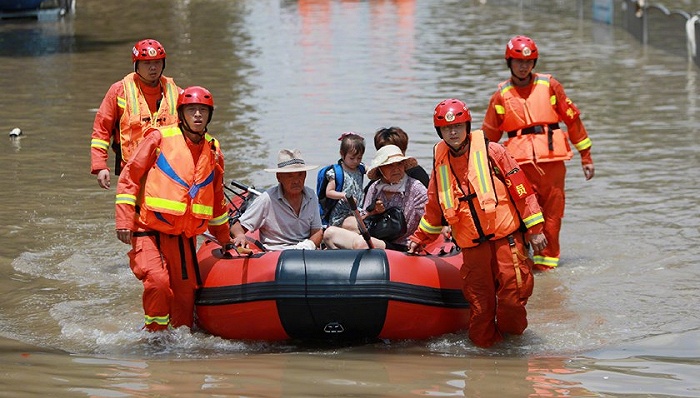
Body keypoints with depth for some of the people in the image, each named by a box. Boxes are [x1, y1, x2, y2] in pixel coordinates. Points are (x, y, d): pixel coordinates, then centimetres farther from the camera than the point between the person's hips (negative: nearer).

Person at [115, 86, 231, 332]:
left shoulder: (213, 152, 12)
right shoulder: (159, 139, -3)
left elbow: (217, 199, 25)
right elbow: (128, 178, -2)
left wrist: (224, 240, 32)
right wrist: (124, 222, -10)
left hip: (185, 239, 5)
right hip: (149, 232, -5)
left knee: (186, 296, 4)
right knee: (157, 282, -24)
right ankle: (155, 335, -7)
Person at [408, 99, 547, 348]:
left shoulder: (491, 152, -2)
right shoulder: (441, 165, 10)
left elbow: (521, 189, -1)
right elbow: (434, 209, 24)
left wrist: (534, 229, -3)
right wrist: (419, 239, 26)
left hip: (506, 238, -3)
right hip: (472, 248, 3)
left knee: (512, 297, -8)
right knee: (480, 306, 1)